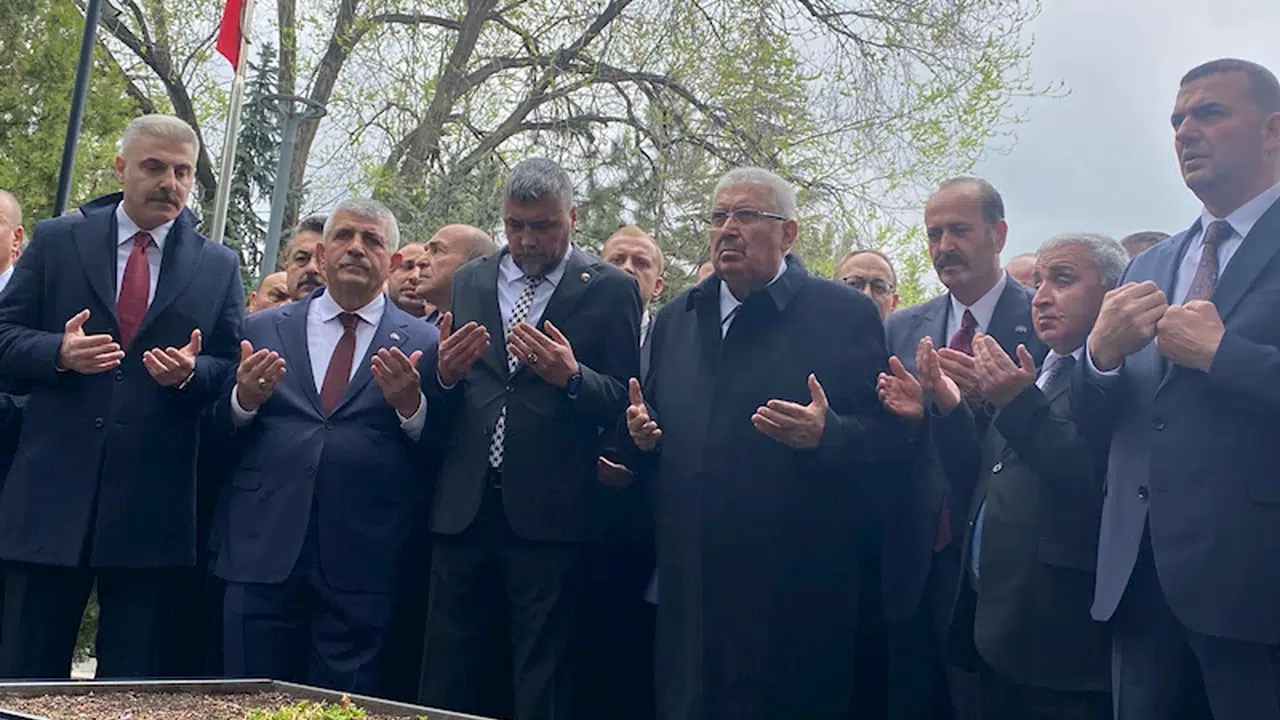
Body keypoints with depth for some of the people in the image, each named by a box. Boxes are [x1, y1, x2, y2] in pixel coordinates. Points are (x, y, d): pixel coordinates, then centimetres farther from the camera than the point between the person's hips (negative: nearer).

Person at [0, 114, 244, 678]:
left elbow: (233, 370, 8)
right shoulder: (56, 242, 7)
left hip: (153, 500, 0)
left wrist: (191, 373, -13)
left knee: (134, 677, 9)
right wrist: (58, 353, -14)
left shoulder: (219, 267, 9)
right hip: (54, 489, 0)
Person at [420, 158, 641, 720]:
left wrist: (571, 377, -20)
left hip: (549, 511, -3)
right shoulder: (470, 281, 13)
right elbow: (440, 408, 14)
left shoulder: (610, 289, 1)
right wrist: (445, 374, -8)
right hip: (464, 506, 4)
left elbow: (626, 404, -2)